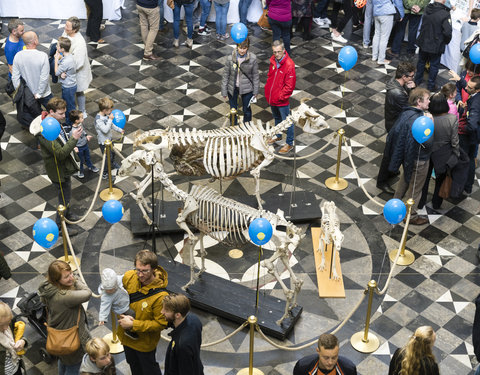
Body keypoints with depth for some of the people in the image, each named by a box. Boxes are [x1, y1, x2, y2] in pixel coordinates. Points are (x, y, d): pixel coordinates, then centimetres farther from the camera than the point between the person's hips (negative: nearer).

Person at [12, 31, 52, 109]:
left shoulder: (18, 56, -13)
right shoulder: (43, 56, -24)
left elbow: (15, 78, -10)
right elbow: (44, 78, -24)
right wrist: (39, 94, -14)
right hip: (44, 94, -4)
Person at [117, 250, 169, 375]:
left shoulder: (160, 296, -35)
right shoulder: (129, 276, -20)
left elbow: (161, 324, -26)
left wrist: (133, 324, -27)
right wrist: (122, 314, -11)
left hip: (145, 341, -5)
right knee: (133, 363, 32)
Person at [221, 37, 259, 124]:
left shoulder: (252, 58, -16)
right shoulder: (230, 58, -16)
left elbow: (255, 75, -5)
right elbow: (226, 75, -6)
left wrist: (255, 91, 0)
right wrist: (224, 91, -2)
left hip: (247, 88, 0)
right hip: (232, 88, 0)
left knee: (247, 110, 17)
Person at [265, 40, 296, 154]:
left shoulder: (289, 64, -25)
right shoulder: (273, 60, -3)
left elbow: (290, 85, -22)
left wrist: (280, 96, -17)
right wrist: (268, 90, 6)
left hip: (282, 100, -7)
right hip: (272, 98, 7)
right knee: (276, 118, 28)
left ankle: (289, 144, 21)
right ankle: (278, 136, 49)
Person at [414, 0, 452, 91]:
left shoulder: (427, 9, -7)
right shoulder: (445, 14, -24)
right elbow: (448, 32, -25)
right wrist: (446, 42, -4)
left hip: (423, 42, 5)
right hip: (436, 45, -5)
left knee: (421, 61, 24)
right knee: (434, 65, 12)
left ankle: (417, 80, 39)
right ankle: (431, 85, 21)